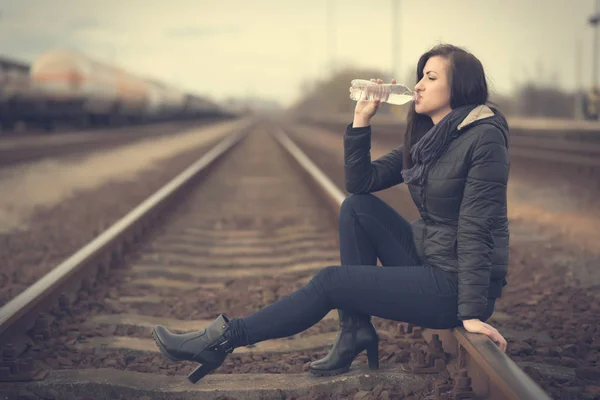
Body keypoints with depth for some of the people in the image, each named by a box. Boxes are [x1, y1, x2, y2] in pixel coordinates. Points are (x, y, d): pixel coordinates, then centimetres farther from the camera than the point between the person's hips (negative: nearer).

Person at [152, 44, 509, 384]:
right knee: (357, 206, -2)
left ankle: (226, 338, 3)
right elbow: (360, 182, 8)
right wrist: (362, 119, -3)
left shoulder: (484, 138, -16)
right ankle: (356, 331, 0)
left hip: (457, 283, -8)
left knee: (331, 281, -9)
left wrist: (472, 311, -24)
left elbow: (475, 228, -22)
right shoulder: (425, 136, 9)